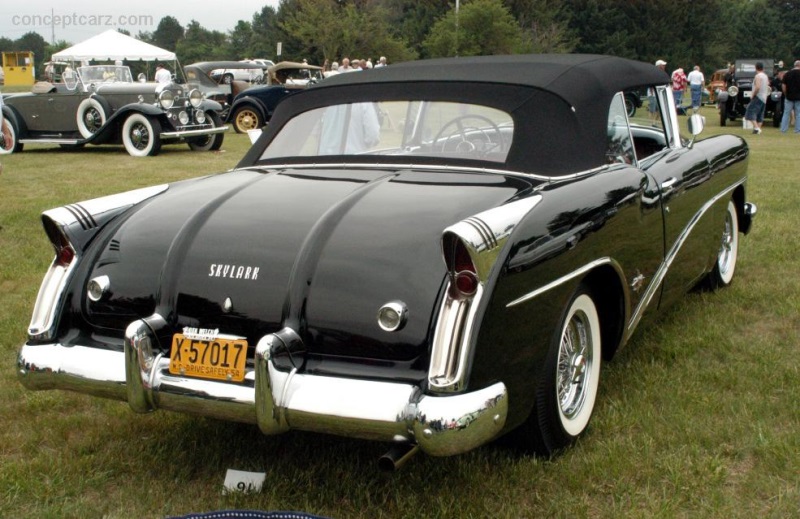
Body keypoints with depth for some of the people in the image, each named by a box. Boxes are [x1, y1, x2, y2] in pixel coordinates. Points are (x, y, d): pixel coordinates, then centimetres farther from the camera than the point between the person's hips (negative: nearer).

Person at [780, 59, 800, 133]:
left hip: (789, 97, 2)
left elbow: (783, 86, 2)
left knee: (786, 113, 7)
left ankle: (783, 129, 5)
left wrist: (786, 94, 11)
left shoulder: (787, 74, 2)